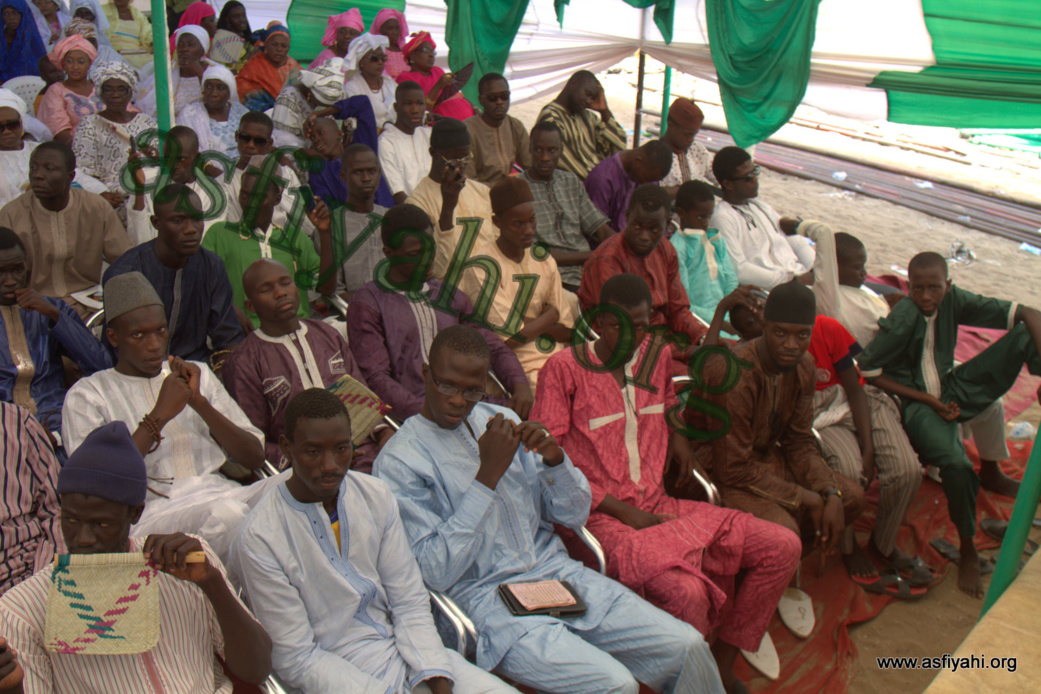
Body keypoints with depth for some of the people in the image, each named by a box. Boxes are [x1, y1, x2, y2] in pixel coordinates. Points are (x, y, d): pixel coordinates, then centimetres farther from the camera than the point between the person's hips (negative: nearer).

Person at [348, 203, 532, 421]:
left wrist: (520, 385, -1)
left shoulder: (450, 295, 23)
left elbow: (494, 347, 22)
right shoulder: (366, 303, 5)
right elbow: (376, 378, -6)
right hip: (413, 410, -6)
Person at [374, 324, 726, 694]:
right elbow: (435, 572, -17)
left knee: (688, 647, -8)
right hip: (487, 598, -5)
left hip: (557, 572, 6)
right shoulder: (399, 460, -7)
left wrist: (555, 459, -10)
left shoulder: (501, 419, 10)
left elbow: (575, 515, 12)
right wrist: (488, 475, -21)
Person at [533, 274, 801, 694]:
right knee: (686, 593, -33)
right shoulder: (563, 369, -8)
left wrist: (678, 435, 9)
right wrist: (622, 510, -12)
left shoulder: (655, 358, 11)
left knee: (783, 547, -4)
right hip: (603, 517, -7)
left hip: (660, 506, 7)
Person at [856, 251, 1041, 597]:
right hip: (916, 402, -5)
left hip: (953, 389, 6)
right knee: (957, 464, -33)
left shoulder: (953, 300, -8)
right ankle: (968, 552, -5)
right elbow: (867, 371, -17)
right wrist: (928, 400, -16)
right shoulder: (902, 319, -20)